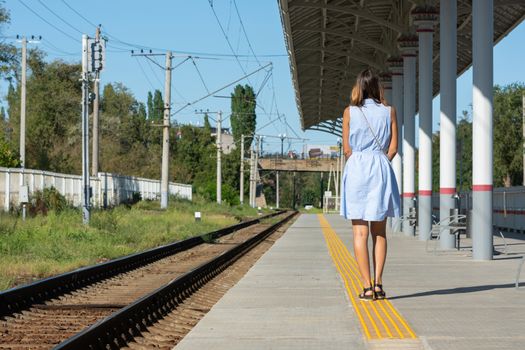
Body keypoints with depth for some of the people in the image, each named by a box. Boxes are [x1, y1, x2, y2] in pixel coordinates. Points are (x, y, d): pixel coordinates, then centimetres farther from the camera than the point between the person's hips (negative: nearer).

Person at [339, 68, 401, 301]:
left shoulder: (350, 112, 1)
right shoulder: (389, 111, 4)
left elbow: (347, 149, 2)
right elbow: (393, 147, 2)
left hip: (356, 169, -1)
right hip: (381, 170, 2)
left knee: (360, 232, -1)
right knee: (379, 232, 10)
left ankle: (367, 287, -6)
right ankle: (378, 283, 3)